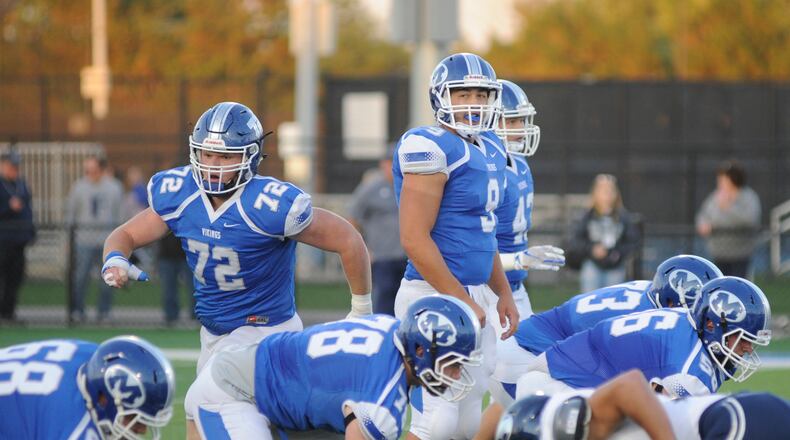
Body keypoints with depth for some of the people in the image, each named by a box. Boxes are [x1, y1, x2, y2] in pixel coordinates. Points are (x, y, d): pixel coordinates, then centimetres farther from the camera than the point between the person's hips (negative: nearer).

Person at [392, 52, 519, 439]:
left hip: (476, 294, 9)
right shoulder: (432, 149, -14)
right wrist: (462, 302, -17)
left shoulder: (489, 150, 14)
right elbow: (415, 239, -18)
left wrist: (503, 294, 20)